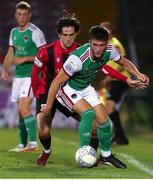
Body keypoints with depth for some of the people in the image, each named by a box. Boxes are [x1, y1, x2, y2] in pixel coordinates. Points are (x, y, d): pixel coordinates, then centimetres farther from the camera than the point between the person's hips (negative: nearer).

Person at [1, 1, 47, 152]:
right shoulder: (14, 32, 12)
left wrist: (25, 59, -17)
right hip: (18, 76, 7)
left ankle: (33, 143, -17)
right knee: (21, 111, 9)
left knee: (24, 108, -18)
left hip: (32, 75, -7)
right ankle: (22, 145, 15)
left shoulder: (35, 32, -11)